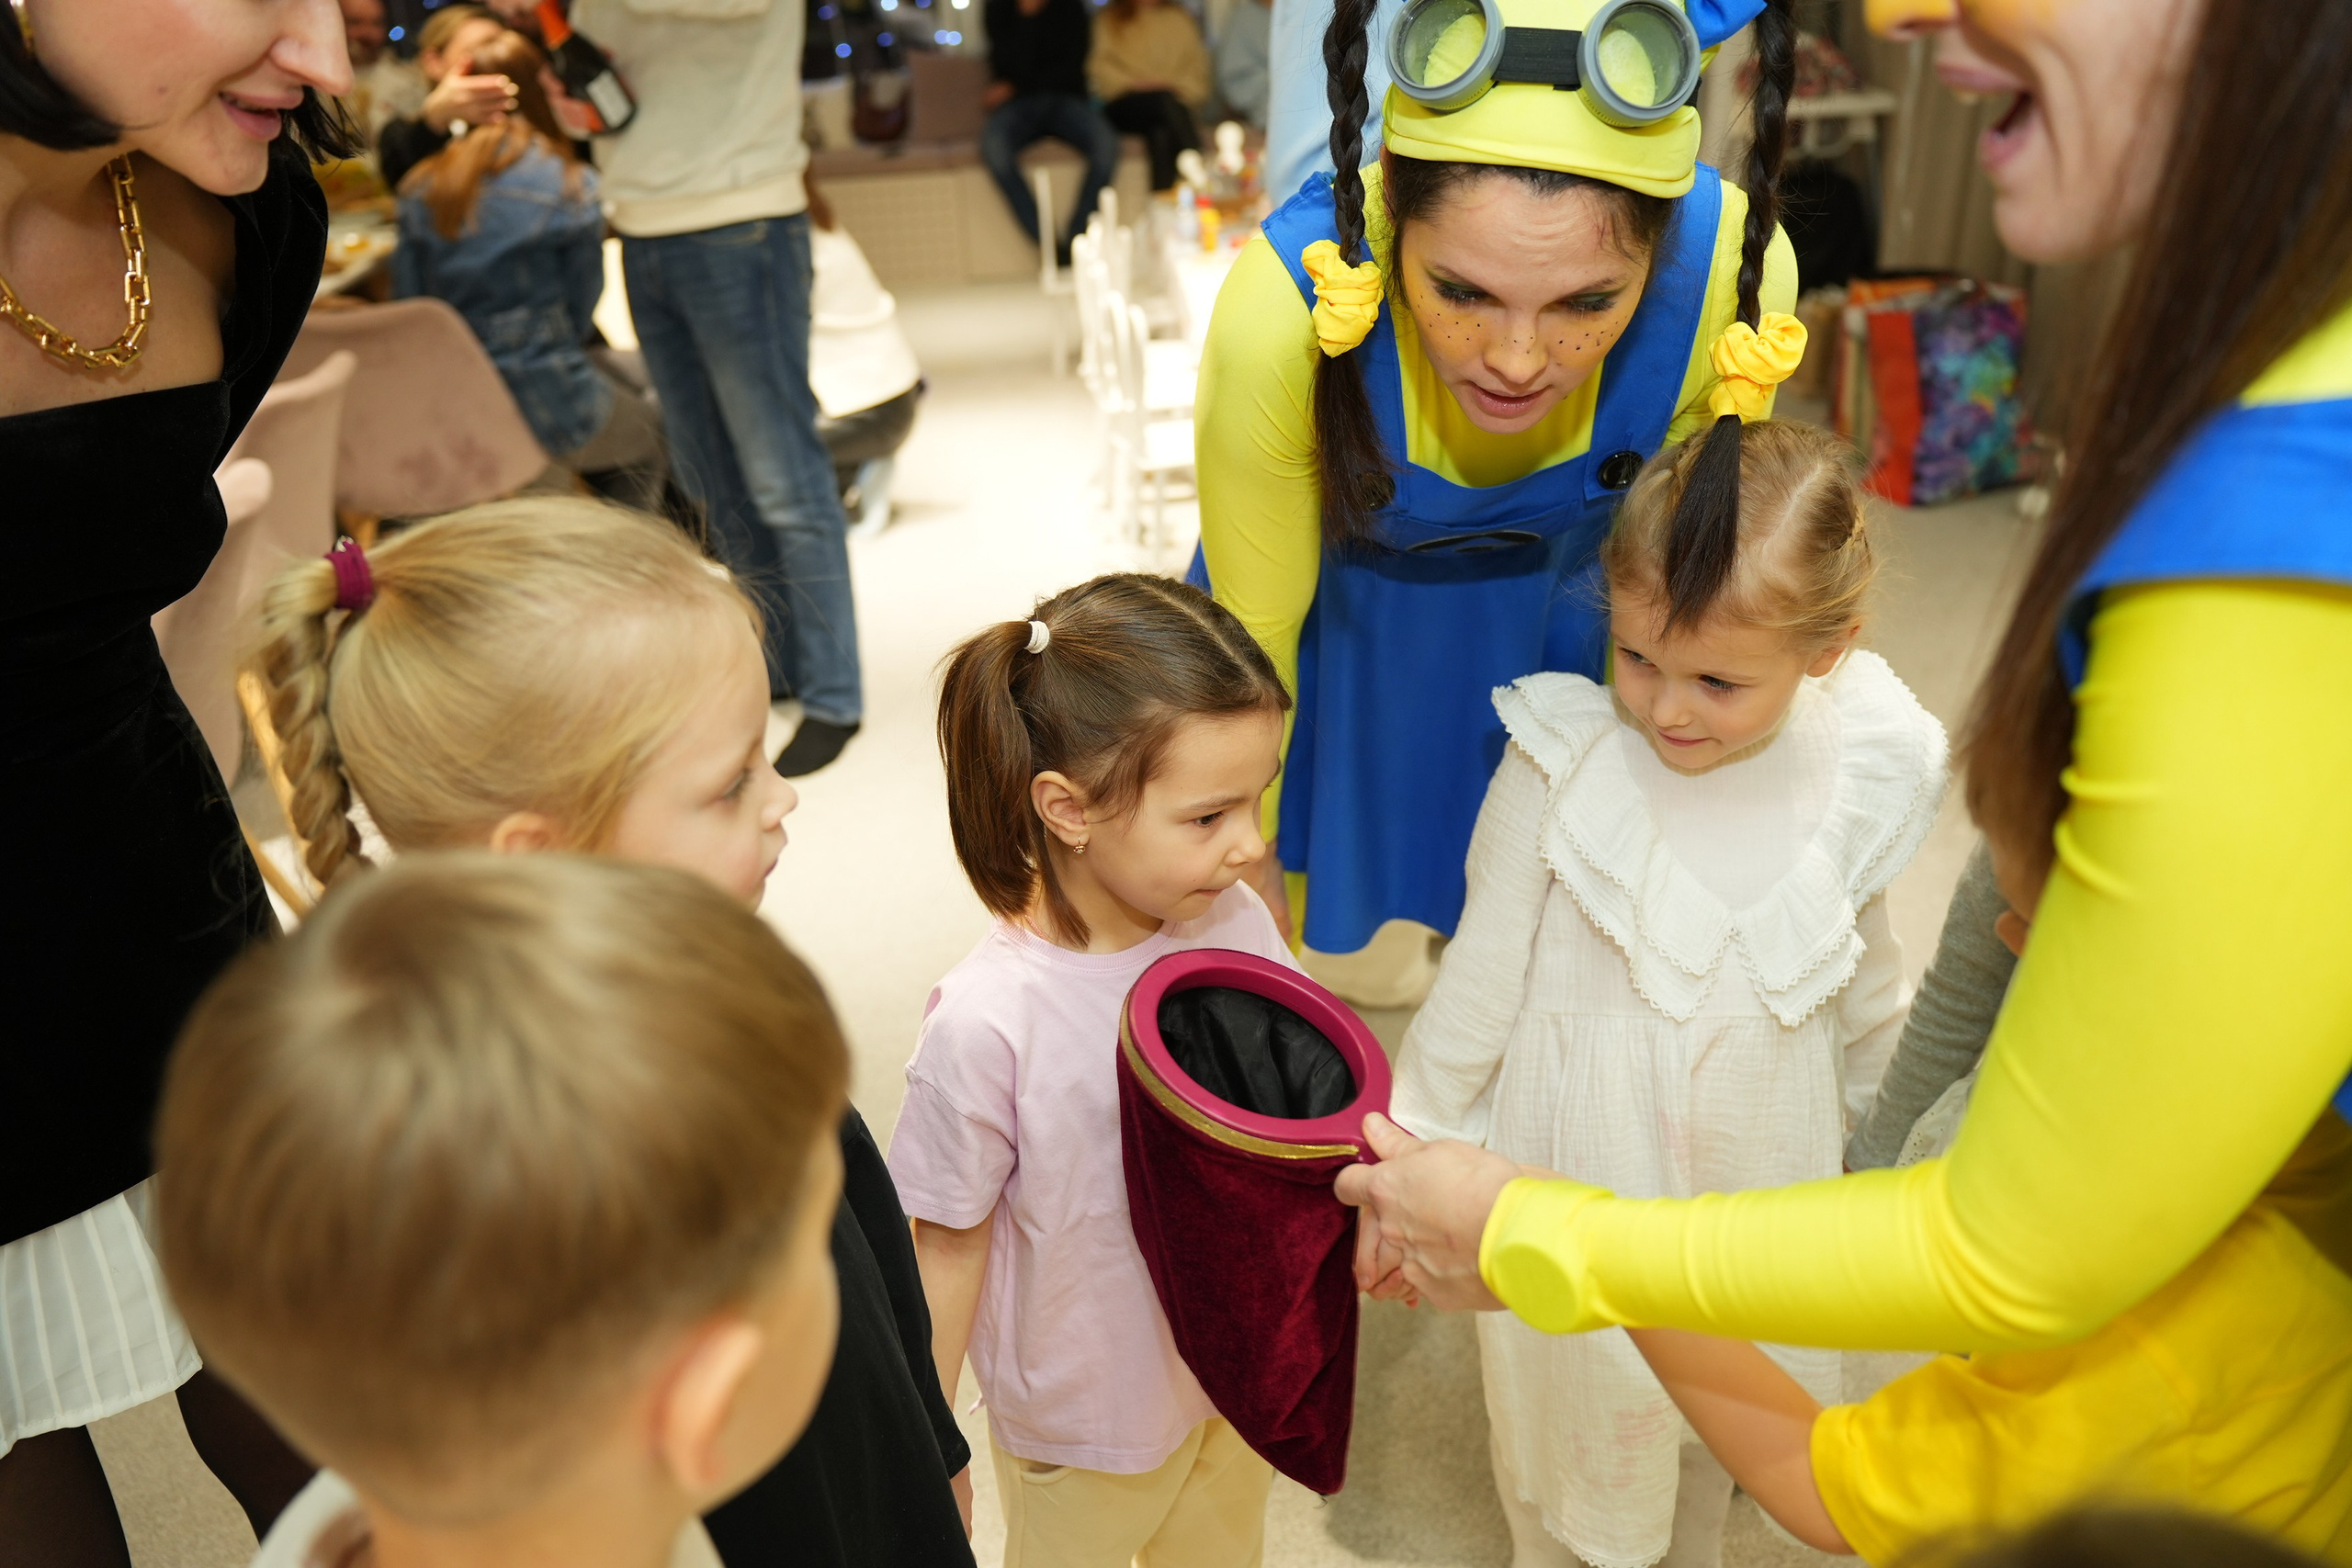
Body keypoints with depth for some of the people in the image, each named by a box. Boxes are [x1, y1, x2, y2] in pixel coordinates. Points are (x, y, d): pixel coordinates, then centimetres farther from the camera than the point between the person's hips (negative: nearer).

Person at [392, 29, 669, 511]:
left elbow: (407, 303, 4)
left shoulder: (420, 187, 2)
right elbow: (581, 314, -5)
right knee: (650, 436, 25)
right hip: (547, 408, -5)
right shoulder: (572, 185, -10)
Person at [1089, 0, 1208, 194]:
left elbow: (1196, 66, 13)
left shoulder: (1180, 19, 21)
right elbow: (1100, 67, 3)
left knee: (1161, 134, -35)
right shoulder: (1109, 20, 16)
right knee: (1165, 100, -36)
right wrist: (1134, 85, -12)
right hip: (1126, 105, -2)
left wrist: (1177, 88, -7)